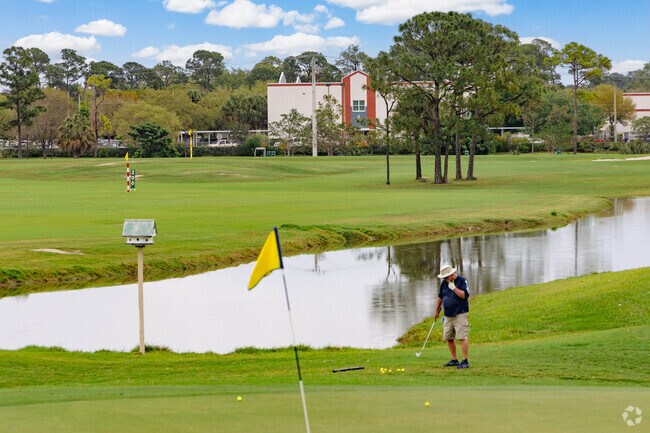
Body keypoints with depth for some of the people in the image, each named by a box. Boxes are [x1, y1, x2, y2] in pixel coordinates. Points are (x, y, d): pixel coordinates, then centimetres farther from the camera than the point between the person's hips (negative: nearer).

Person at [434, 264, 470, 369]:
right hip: (448, 315, 7)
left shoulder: (462, 281, -8)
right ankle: (454, 360, 20)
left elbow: (465, 295, -18)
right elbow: (440, 297, 22)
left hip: (460, 314, -7)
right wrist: (436, 311, 25)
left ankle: (465, 362, -12)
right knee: (448, 338, 9)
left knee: (462, 337, -12)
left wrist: (454, 288, -22)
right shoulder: (444, 283, 10)